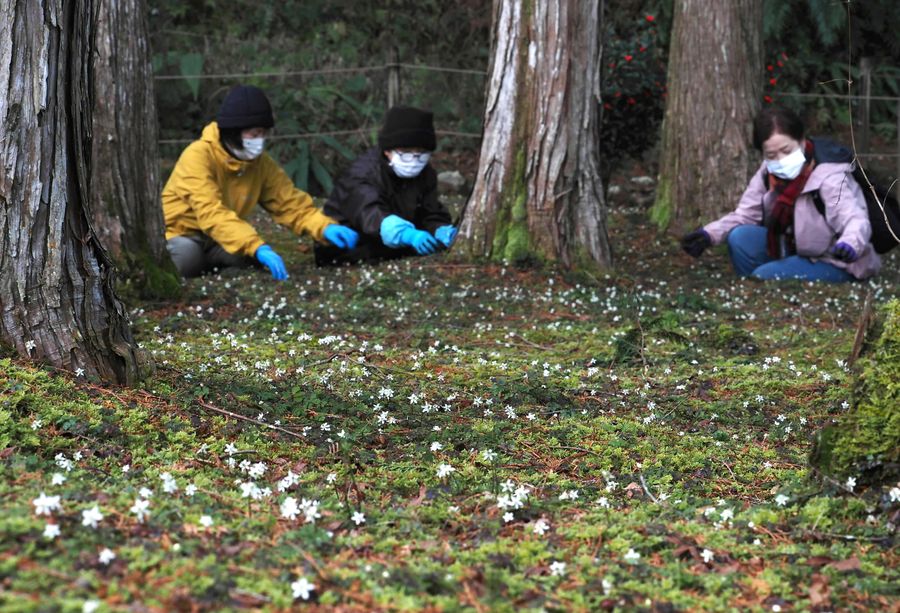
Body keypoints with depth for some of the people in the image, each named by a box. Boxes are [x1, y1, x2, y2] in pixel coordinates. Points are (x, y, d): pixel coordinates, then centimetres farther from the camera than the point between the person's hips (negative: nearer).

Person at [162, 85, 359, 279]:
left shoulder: (262, 163, -7)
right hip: (180, 235, -6)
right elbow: (212, 213, -40)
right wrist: (258, 247, -52)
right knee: (187, 259, -38)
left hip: (218, 240, 6)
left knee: (252, 257, -24)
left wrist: (326, 227, -30)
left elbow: (291, 204, -8)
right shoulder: (198, 156, -27)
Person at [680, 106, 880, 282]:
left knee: (765, 275, -27)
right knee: (740, 238, -12)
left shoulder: (829, 177, -24)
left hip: (833, 264, -7)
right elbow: (745, 215, 2)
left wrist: (849, 244, -61)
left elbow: (856, 220, -36)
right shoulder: (769, 173, -3)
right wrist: (708, 234, -17)